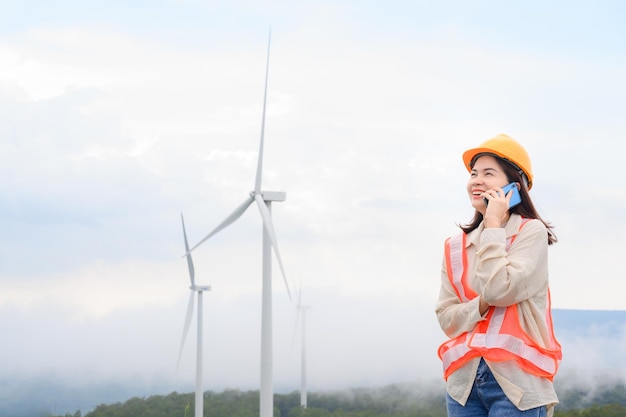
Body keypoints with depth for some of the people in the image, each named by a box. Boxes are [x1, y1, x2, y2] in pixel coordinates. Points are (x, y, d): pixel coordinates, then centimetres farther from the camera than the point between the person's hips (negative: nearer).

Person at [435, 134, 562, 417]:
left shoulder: (531, 232, -3)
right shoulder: (456, 246, 11)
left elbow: (500, 290, -17)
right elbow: (446, 318, 6)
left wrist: (493, 226, -9)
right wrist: (482, 305, -12)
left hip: (516, 381, -5)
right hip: (464, 379, 5)